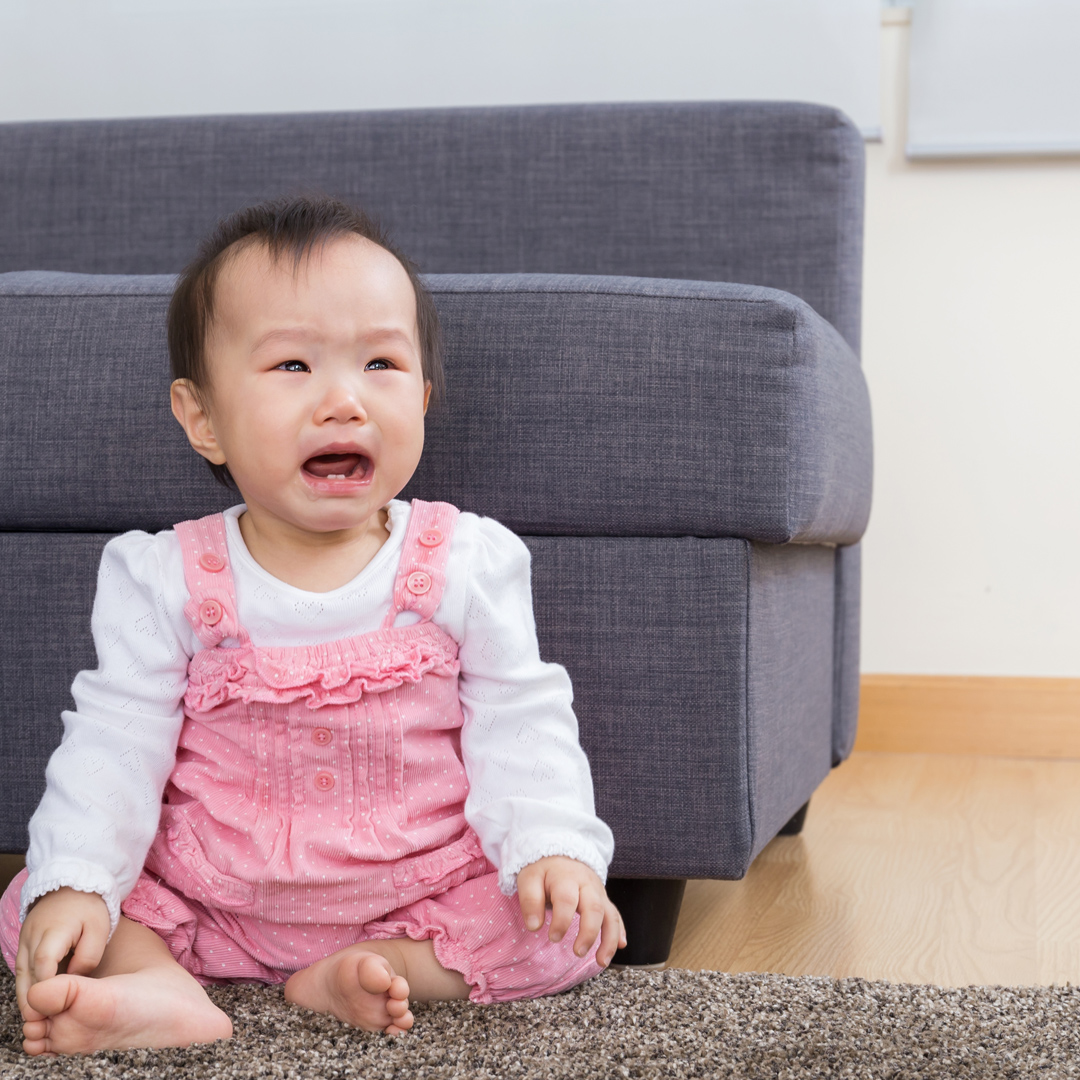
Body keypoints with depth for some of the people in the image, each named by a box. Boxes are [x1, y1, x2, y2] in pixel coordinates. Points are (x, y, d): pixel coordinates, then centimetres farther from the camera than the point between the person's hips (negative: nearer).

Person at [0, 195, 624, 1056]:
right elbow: (115, 743, -6)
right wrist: (75, 882, -19)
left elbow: (521, 728, -6)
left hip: (421, 894, 0)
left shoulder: (468, 563, -7)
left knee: (566, 931, -20)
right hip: (209, 902, 1)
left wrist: (554, 849, -22)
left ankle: (354, 977, -17)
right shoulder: (165, 581, -7)